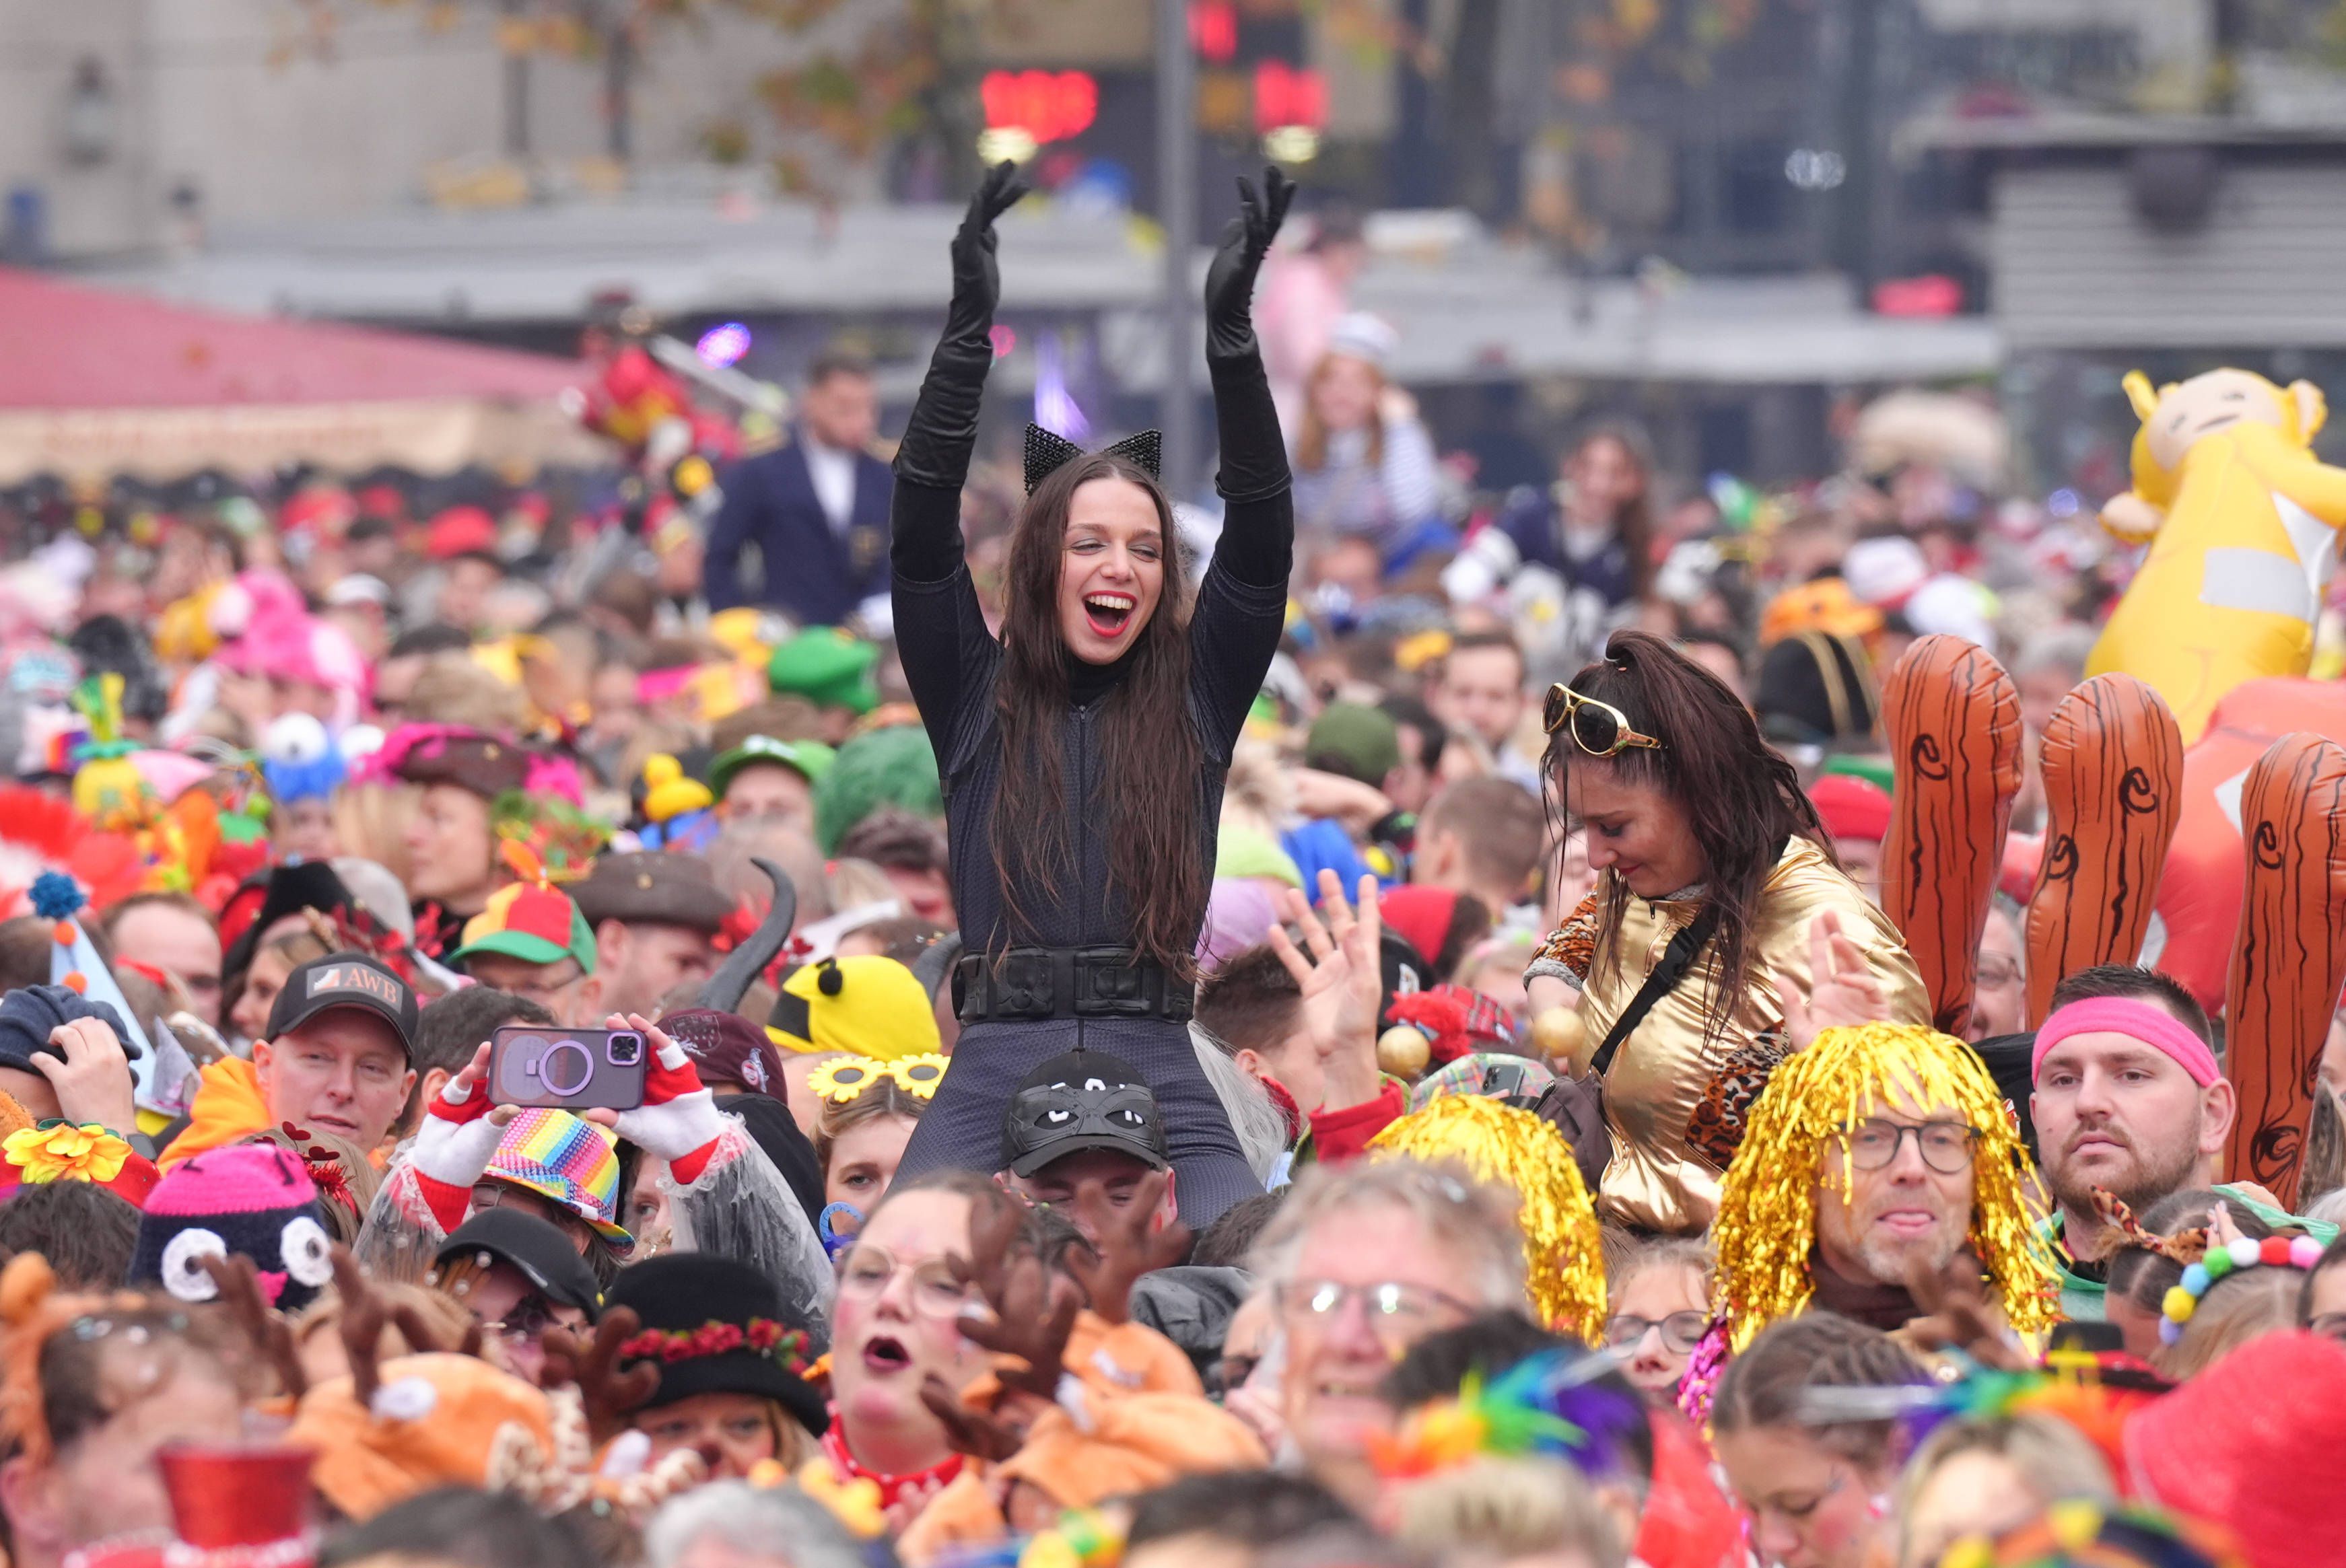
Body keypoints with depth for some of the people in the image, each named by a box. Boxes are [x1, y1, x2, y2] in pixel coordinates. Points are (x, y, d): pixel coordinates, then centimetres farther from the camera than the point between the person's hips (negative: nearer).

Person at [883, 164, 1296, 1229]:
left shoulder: (1196, 701, 14)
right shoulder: (977, 698, 13)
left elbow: (1262, 539, 4)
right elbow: (922, 529, 3)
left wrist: (1230, 332, -6)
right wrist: (970, 327, -7)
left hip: (1159, 1073, 0)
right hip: (996, 1068, 0)